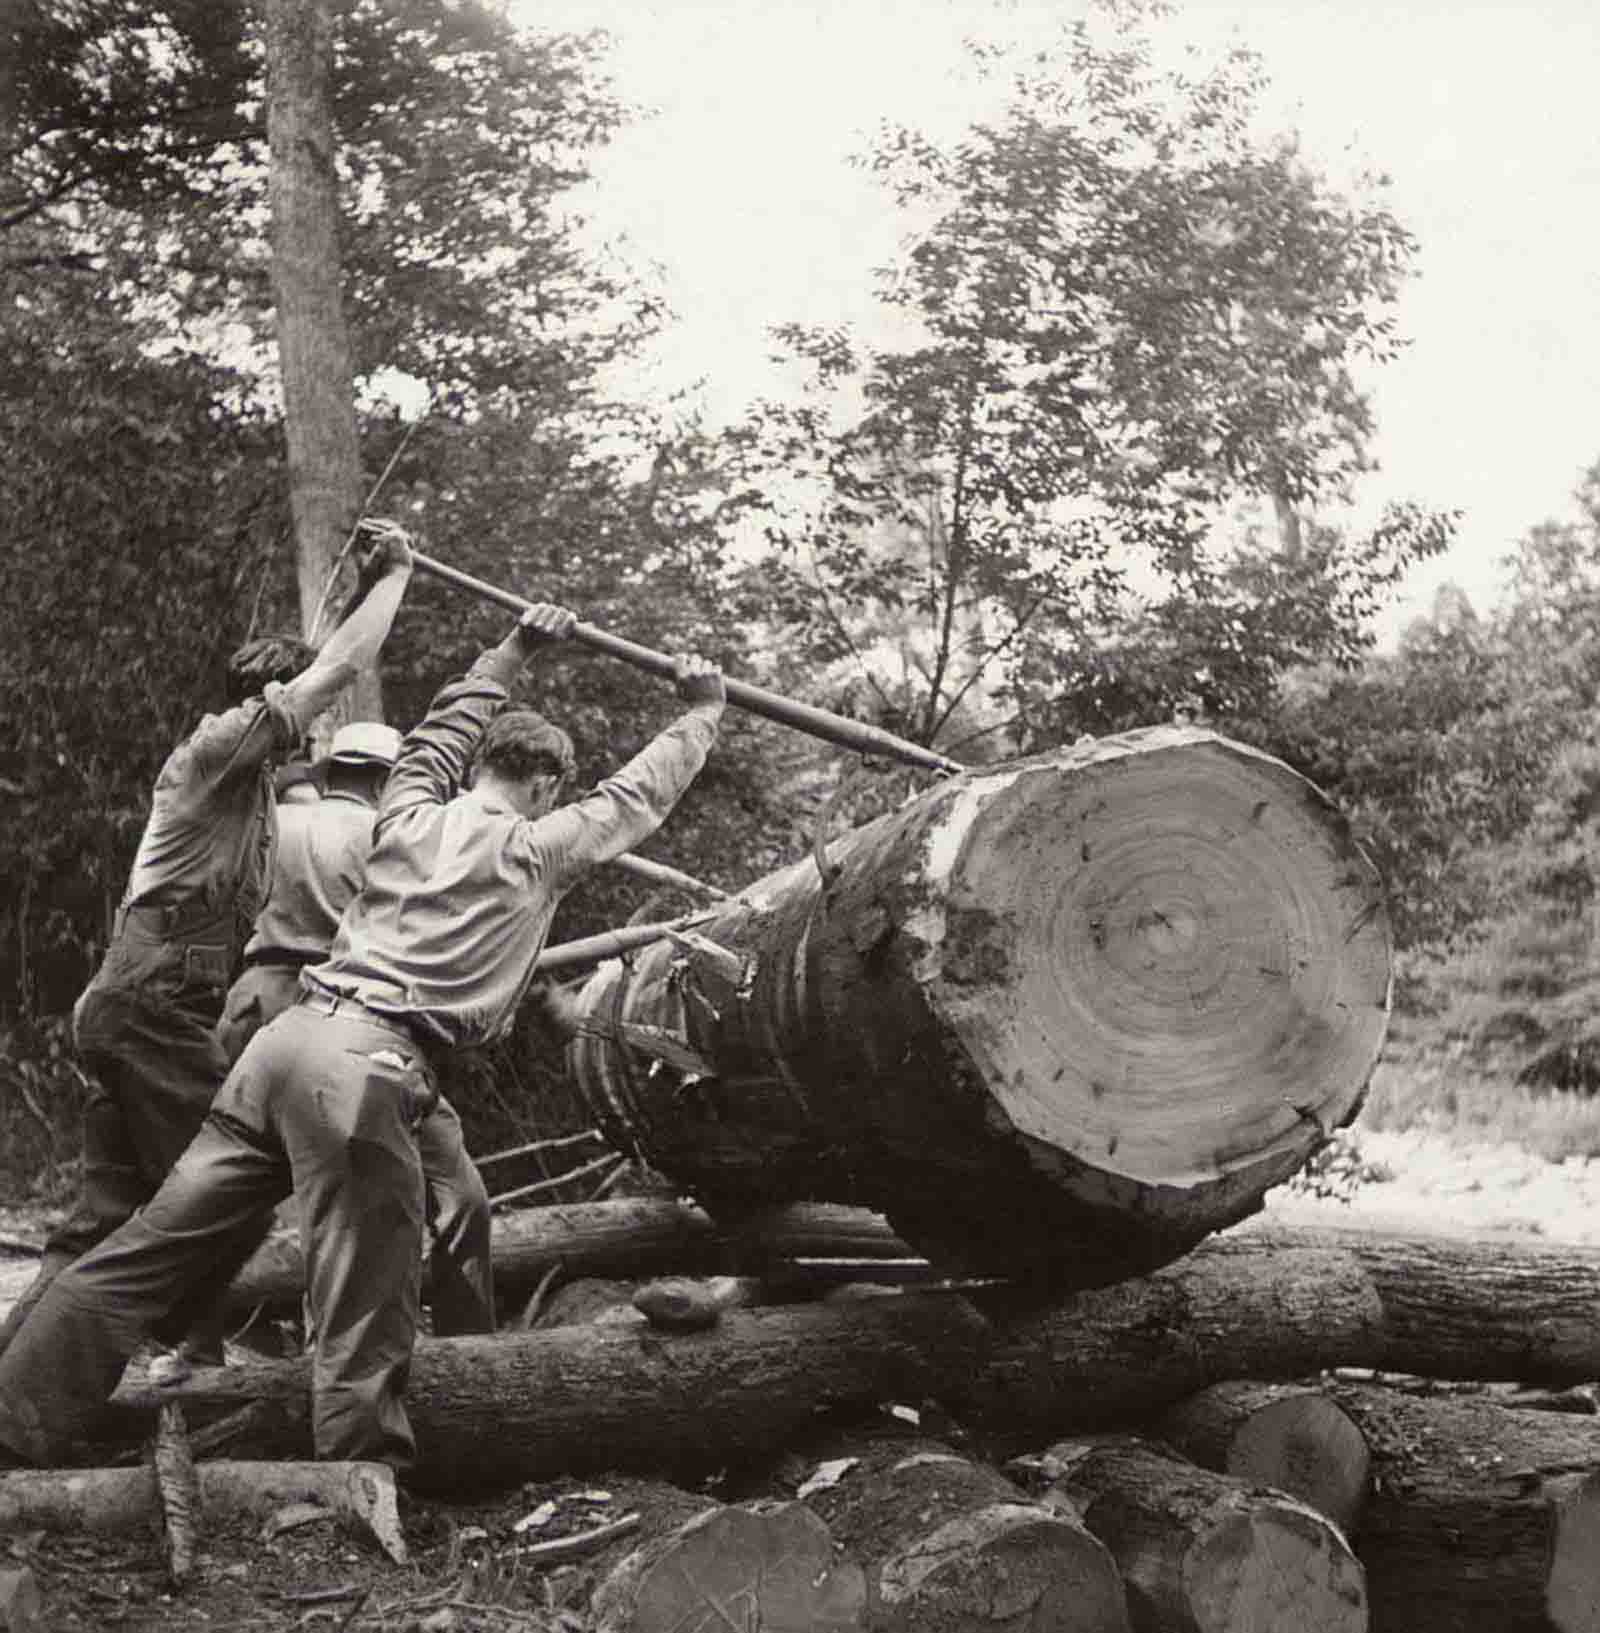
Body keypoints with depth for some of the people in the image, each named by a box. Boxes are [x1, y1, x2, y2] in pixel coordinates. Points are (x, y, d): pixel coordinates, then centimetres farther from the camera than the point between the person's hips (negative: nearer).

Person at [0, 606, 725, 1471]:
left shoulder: (411, 815, 20)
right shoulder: (536, 850, 8)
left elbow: (441, 732, 40)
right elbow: (638, 794, 21)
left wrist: (512, 652, 51)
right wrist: (704, 714, 37)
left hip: (287, 1035, 6)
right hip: (369, 1068, -6)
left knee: (155, 1248, 6)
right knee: (365, 1319, -4)